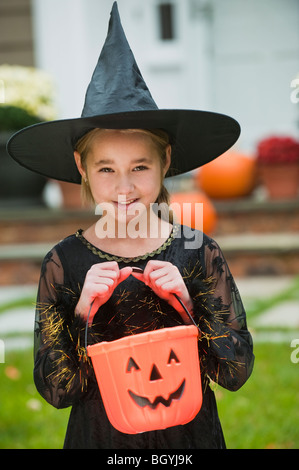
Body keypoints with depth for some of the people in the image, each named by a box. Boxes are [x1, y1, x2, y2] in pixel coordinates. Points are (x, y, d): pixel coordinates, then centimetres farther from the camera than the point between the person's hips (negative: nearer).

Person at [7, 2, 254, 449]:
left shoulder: (199, 252, -10)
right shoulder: (63, 263, -10)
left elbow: (237, 372, -7)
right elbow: (56, 390, -8)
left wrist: (190, 305, -20)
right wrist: (83, 313, -22)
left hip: (188, 433, 0)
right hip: (99, 435, 0)